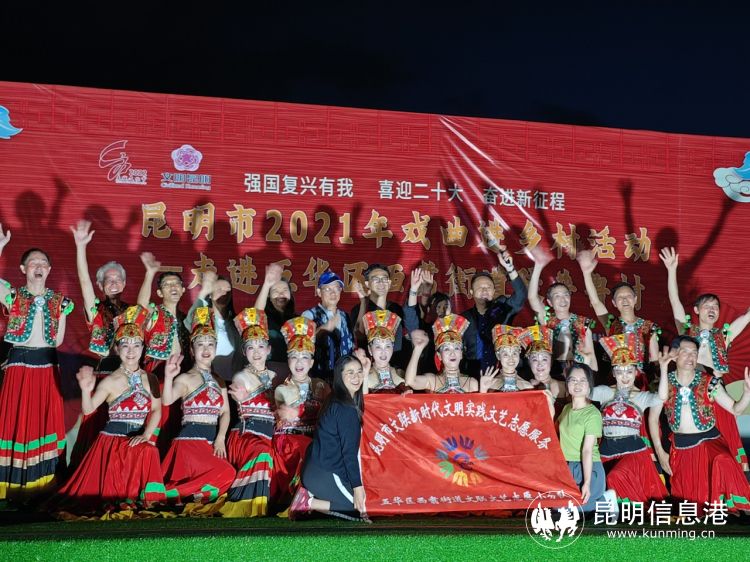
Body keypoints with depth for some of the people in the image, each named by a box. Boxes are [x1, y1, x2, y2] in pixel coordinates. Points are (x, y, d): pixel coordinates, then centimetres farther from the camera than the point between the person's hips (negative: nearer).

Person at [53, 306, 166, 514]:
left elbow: (156, 409, 2)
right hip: (113, 440, -3)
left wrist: (146, 435, -13)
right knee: (114, 487, -13)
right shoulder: (110, 381, -4)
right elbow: (88, 409, -7)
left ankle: (137, 497, -3)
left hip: (140, 441, 3)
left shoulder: (150, 379, 7)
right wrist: (86, 389, -27)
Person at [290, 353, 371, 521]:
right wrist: (357, 487, -18)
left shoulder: (337, 401, 9)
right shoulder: (346, 409, -18)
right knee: (364, 508, -3)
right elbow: (349, 451, -19)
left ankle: (311, 494, 7)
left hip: (315, 470, 9)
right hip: (325, 475, -9)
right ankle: (309, 504, -6)